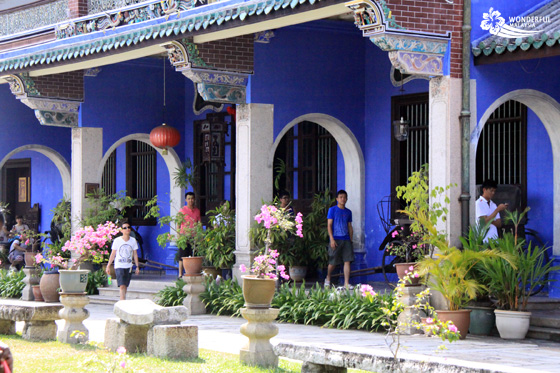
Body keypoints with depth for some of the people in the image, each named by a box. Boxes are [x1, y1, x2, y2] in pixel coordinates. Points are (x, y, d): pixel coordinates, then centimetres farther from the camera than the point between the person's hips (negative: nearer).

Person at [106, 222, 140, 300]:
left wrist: (137, 267, 8)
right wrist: (108, 266, 2)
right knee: (122, 286, -15)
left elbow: (135, 254, 12)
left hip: (128, 267, 3)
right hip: (119, 267, -3)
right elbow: (113, 254, 3)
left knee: (125, 287, 7)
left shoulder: (133, 240, 5)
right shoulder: (117, 240, -3)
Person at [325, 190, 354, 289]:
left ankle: (347, 283, -7)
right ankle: (328, 278, 27)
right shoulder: (332, 210, 0)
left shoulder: (348, 212, 13)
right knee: (333, 262, 2)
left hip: (346, 240, 4)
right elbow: (329, 225, -4)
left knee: (347, 261, -7)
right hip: (336, 239, -4)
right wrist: (332, 239, -12)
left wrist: (351, 240, 12)